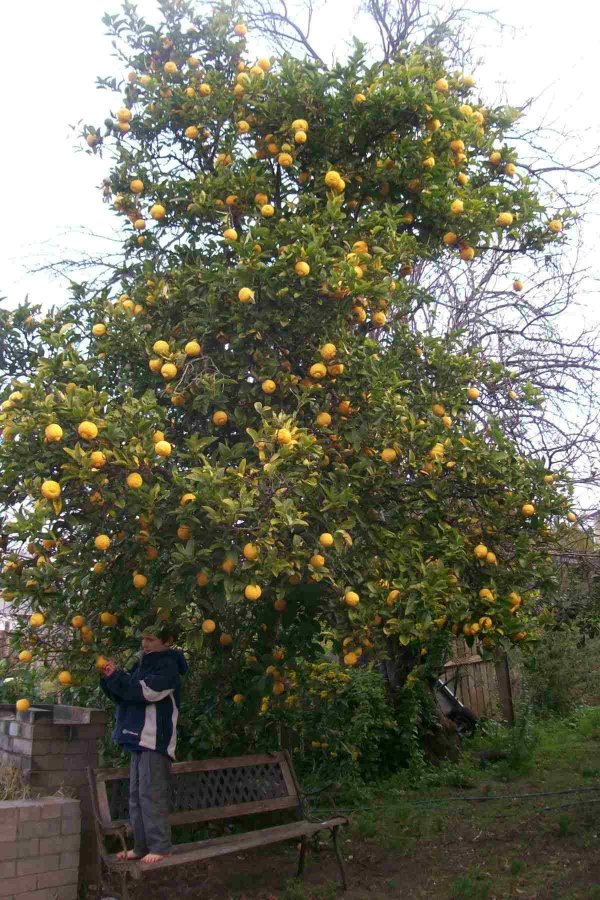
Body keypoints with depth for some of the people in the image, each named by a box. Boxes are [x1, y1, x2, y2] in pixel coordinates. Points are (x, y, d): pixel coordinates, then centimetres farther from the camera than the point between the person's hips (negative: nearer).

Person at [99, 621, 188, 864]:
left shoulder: (168, 665, -8)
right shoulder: (143, 663, 16)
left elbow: (146, 691, -21)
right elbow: (124, 694, 18)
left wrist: (116, 675, -16)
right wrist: (108, 678, 0)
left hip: (155, 740, -9)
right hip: (139, 739, 9)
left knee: (151, 794, -7)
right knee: (136, 795, 11)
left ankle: (160, 846, 1)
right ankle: (141, 846, 18)